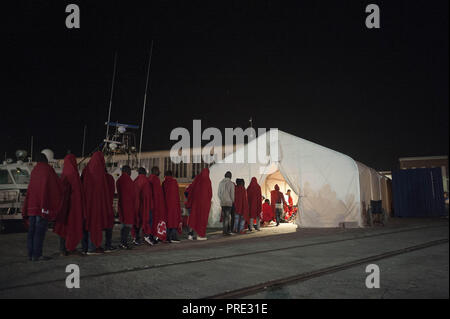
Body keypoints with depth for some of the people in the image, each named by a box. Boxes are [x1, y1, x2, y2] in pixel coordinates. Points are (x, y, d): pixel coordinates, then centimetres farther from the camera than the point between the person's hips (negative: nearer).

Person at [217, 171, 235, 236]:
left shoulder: (221, 183, 6)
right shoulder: (231, 183, -8)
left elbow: (218, 193, 9)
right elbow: (232, 194, -6)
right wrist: (233, 201, 9)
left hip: (222, 202, 5)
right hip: (229, 202, -5)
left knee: (224, 216, 14)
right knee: (228, 217, -1)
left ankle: (224, 229, 18)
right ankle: (225, 231, -4)